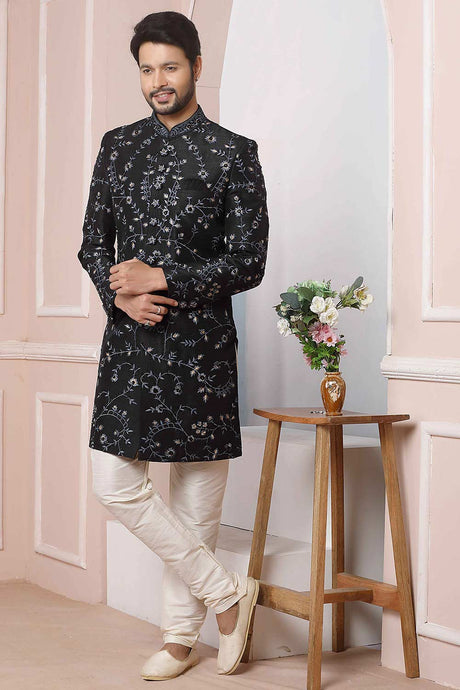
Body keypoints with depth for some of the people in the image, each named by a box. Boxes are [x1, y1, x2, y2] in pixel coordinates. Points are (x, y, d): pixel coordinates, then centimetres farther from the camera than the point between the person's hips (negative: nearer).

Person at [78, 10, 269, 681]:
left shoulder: (233, 153, -2)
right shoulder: (118, 146, 11)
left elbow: (248, 264, -6)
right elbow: (93, 243, 14)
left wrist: (160, 278, -14)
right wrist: (121, 294, -6)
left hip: (201, 346, -4)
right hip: (130, 341, 4)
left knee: (198, 491, 4)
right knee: (115, 484, -2)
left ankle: (182, 635, 19)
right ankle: (227, 591, 12)